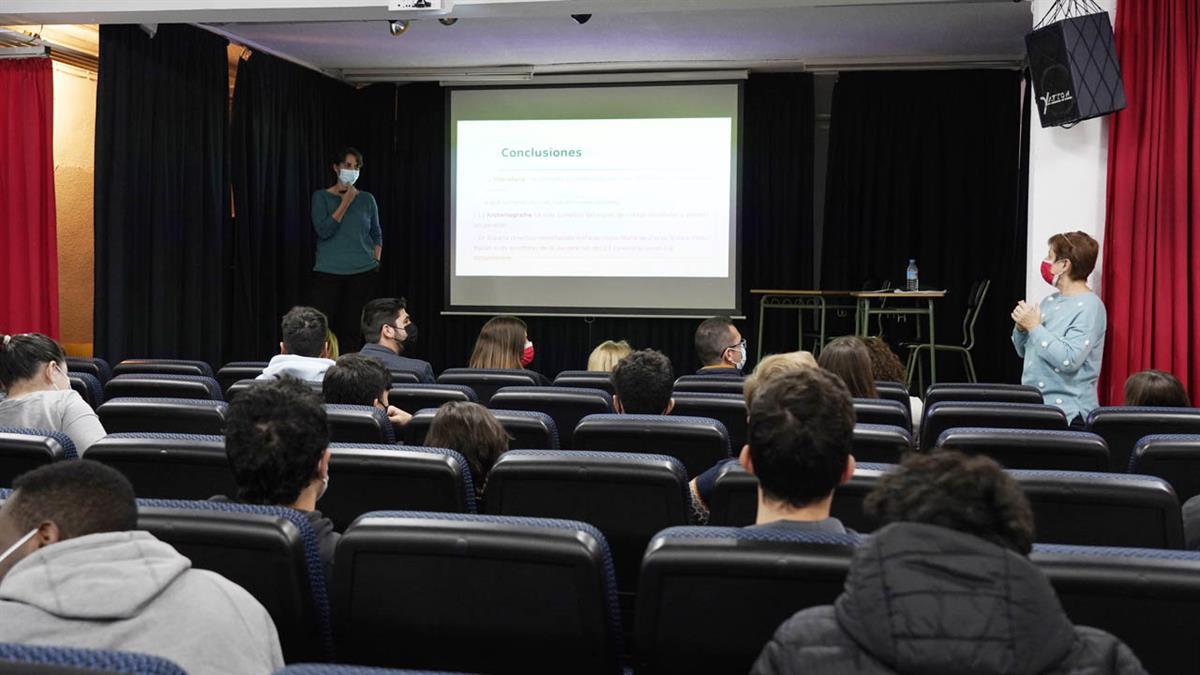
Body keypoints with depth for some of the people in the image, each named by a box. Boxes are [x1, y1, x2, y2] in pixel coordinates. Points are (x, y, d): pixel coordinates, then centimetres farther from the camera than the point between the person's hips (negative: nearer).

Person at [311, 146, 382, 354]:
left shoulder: (367, 199, 10)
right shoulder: (321, 197, 3)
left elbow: (377, 234, 19)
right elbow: (324, 230, -10)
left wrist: (376, 260, 7)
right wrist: (345, 202, -10)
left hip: (363, 272, 2)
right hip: (328, 272, -2)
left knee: (353, 329, 0)